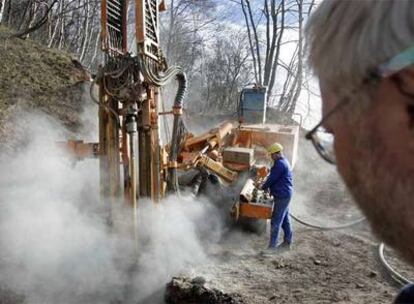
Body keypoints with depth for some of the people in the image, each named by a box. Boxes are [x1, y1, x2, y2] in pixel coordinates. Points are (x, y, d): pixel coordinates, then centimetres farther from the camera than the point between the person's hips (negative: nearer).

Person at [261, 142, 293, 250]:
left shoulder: (279, 164, -19)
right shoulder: (284, 162, 14)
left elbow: (272, 178, -16)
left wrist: (263, 187, 0)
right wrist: (267, 185, 13)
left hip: (281, 196, -11)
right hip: (285, 195, 11)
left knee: (276, 222, -6)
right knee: (285, 219, 18)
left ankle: (272, 246, -3)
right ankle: (287, 242, 27)